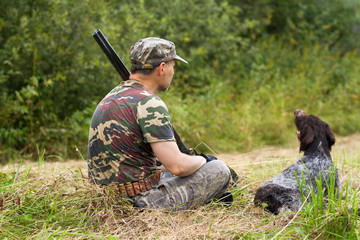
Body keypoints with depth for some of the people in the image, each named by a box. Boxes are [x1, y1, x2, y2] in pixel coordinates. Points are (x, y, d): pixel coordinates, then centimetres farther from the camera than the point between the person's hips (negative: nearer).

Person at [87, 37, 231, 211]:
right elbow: (177, 166, -21)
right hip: (141, 204, -9)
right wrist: (203, 160, 1)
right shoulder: (148, 103, -18)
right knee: (219, 170, 1)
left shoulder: (111, 97, 11)